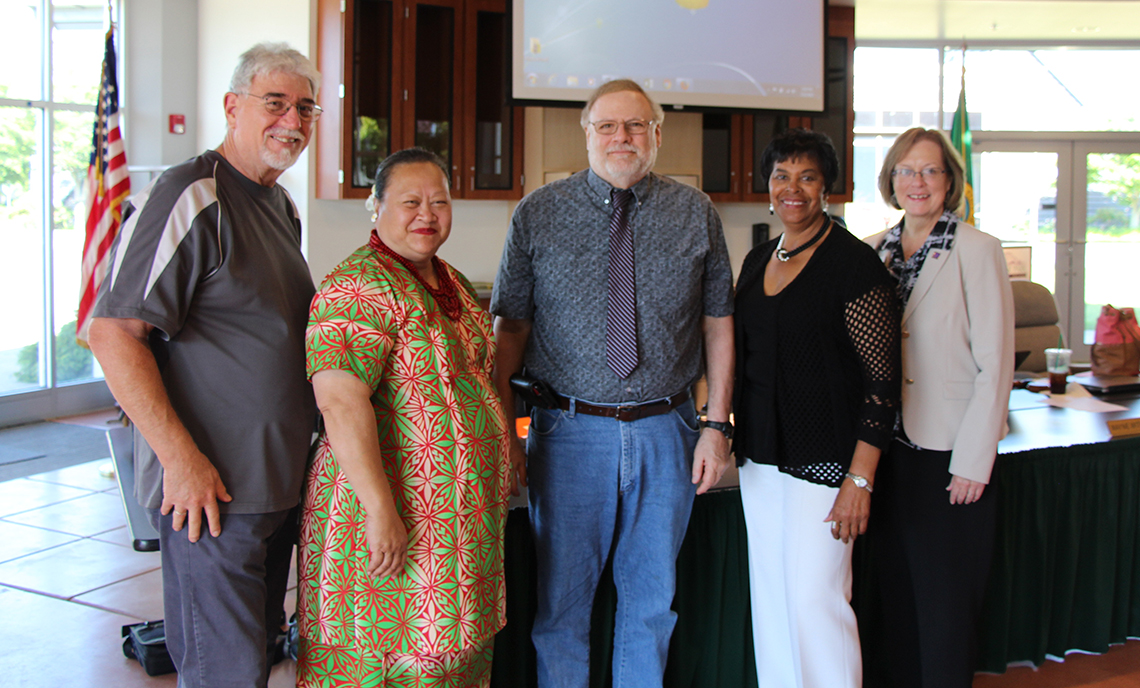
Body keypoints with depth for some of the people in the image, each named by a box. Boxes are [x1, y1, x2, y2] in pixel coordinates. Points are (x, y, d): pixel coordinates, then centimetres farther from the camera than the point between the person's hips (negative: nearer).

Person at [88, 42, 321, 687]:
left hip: (279, 482, 9)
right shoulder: (189, 198, -15)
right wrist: (181, 457, -23)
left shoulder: (283, 207, 14)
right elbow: (115, 333, -19)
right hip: (209, 488, -9)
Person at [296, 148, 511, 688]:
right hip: (398, 520, -9)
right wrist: (381, 511, -28)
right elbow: (341, 404, -25)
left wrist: (504, 459, 19)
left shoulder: (453, 285, 13)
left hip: (464, 512, 9)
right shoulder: (356, 288, -16)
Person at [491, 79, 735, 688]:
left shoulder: (696, 213, 4)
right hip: (569, 431, -1)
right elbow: (509, 327, 0)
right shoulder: (538, 213, 1)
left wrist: (717, 425, -1)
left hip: (665, 432, 1)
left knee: (652, 601, 14)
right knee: (561, 600, 9)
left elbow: (718, 322, 6)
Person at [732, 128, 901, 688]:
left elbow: (881, 379, -13)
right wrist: (738, 440, 14)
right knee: (770, 597, 14)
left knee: (815, 598, -4)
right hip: (760, 455, 7)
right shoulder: (757, 262, 11)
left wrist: (860, 478, -17)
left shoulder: (854, 264, -11)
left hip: (823, 458, -7)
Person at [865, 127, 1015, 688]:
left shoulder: (976, 251, -8)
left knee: (946, 600, 4)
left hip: (949, 454, -5)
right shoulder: (872, 252, 8)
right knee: (897, 594, 14)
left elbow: (995, 364, -10)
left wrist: (973, 462, -13)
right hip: (887, 447, 5)